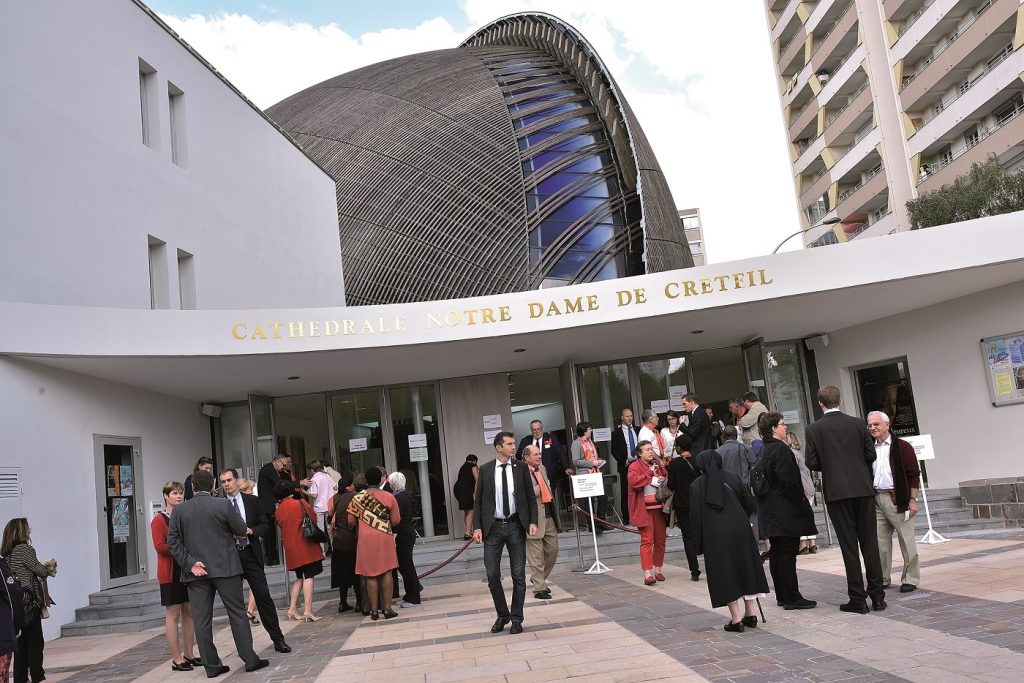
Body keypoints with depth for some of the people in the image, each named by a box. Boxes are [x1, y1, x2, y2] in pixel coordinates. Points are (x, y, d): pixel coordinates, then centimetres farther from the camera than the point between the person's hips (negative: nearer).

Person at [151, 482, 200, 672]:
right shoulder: (159, 520, -7)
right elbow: (159, 546, -16)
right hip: (170, 573, -6)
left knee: (189, 612, 9)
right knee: (173, 615, -1)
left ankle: (188, 654, 18)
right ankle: (176, 659, 5)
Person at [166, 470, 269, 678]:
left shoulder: (179, 510, 2)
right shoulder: (223, 504, -6)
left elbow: (173, 541, -3)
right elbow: (242, 531, -2)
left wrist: (190, 563, -4)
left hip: (196, 572, 2)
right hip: (224, 568, -2)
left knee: (201, 620, 7)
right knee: (237, 613, 6)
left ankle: (211, 665, 10)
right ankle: (250, 659, 8)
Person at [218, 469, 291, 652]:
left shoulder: (252, 501, 6)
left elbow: (264, 525, 8)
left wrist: (251, 530, -11)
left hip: (251, 554, 0)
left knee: (263, 595, -2)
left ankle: (278, 639, 4)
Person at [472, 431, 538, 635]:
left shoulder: (521, 468, 2)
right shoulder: (485, 470, 0)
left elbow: (531, 497, 5)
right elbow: (478, 501, 3)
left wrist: (532, 522, -7)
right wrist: (477, 527, -6)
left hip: (516, 526, 0)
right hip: (493, 527, 0)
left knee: (519, 575, 4)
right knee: (492, 575, 2)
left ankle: (516, 618, 17)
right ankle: (502, 615, 21)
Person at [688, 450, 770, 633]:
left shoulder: (697, 485, -2)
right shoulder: (731, 478, 6)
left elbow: (695, 516, -5)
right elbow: (750, 503, 8)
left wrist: (698, 544, 3)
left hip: (715, 536, -3)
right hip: (740, 530, 3)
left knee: (725, 575, 4)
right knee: (746, 569, 15)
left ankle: (736, 619, 2)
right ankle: (750, 614, 18)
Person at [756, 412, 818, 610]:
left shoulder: (764, 450, 14)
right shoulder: (780, 449, -16)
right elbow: (788, 480, -20)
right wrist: (801, 502, -11)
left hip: (769, 510, 10)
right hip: (784, 510, -10)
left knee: (776, 553, 12)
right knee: (787, 553, -6)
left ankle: (782, 596, 19)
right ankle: (792, 598, -2)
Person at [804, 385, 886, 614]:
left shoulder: (813, 429, -5)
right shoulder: (857, 424, 1)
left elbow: (812, 463, -6)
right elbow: (870, 454, 2)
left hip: (837, 492, -2)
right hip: (863, 488, 2)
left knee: (849, 545, 2)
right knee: (869, 541, 9)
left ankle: (858, 599, 5)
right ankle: (877, 595, 13)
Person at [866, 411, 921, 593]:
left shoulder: (902, 447, -3)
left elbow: (914, 474, -6)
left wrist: (913, 499, -10)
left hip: (898, 499, -5)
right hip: (876, 499, 5)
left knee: (907, 540, 1)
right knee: (880, 541, 8)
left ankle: (910, 579, 11)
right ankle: (882, 579, 18)